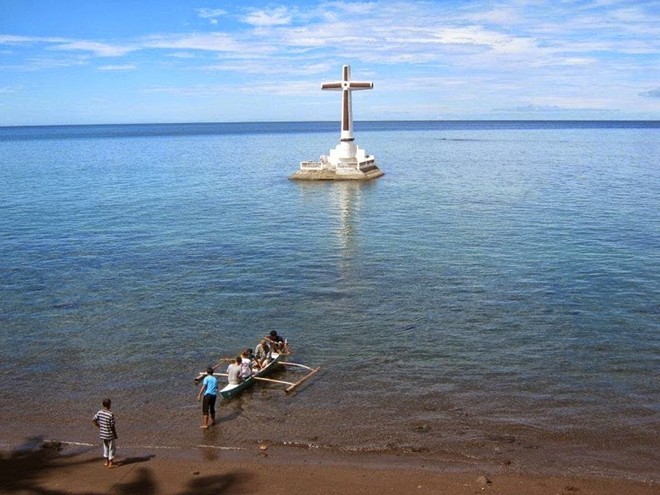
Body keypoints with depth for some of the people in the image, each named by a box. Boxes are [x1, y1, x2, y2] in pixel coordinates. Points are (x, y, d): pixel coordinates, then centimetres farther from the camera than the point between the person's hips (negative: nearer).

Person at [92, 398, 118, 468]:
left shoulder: (99, 412, -5)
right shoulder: (111, 414, -24)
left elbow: (93, 420, 2)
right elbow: (112, 426, -21)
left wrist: (99, 427, 12)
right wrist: (115, 434, -8)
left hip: (103, 433, 6)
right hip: (110, 434, -6)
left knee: (105, 447, 22)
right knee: (112, 448, 9)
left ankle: (106, 461, 30)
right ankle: (110, 463, 14)